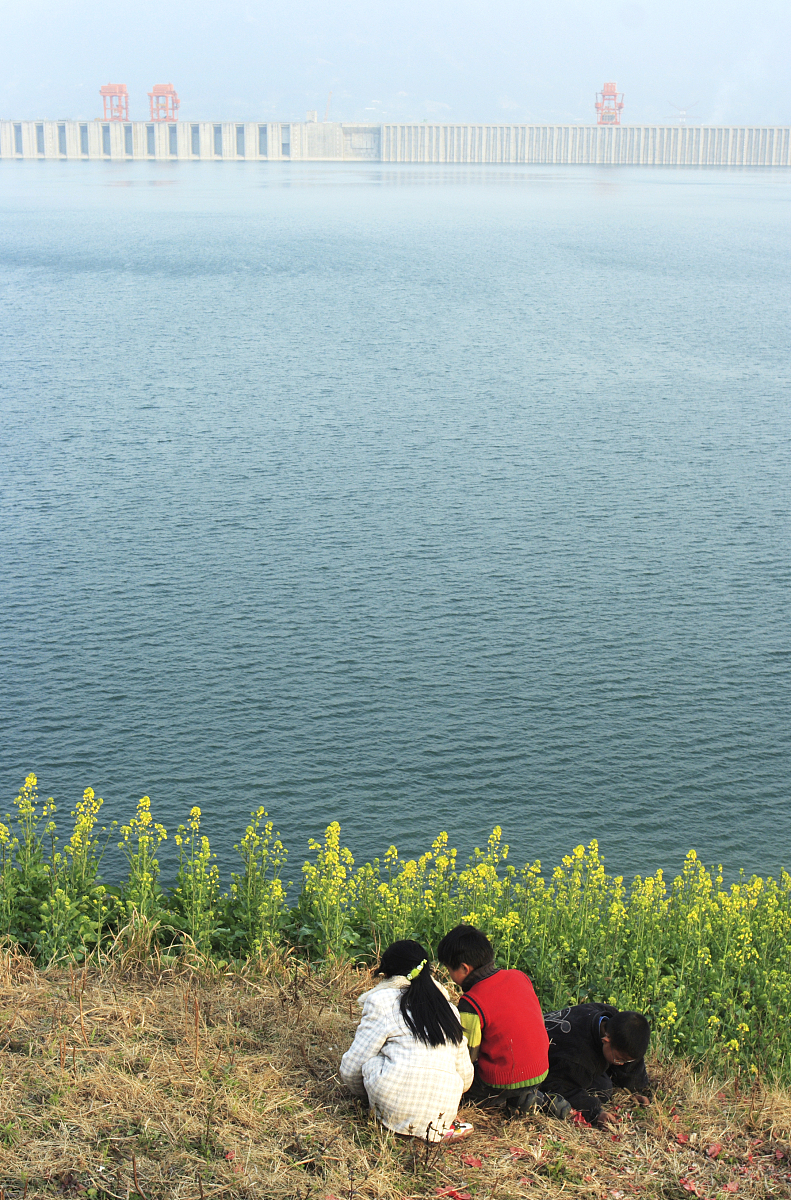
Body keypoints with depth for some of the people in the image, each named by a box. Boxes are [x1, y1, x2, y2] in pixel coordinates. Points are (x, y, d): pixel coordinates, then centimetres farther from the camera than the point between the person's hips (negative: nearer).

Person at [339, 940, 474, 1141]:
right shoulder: (449, 1009, 19)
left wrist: (366, 1093, 30)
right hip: (445, 1107, 6)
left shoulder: (382, 1003, 4)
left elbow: (351, 1069, 7)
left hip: (397, 1107, -6)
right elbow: (465, 1075, 20)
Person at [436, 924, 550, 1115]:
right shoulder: (519, 977, -2)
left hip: (504, 1083, -7)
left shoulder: (472, 1003, -22)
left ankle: (502, 1101, 0)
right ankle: (524, 1094, 11)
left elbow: (466, 1056, -15)